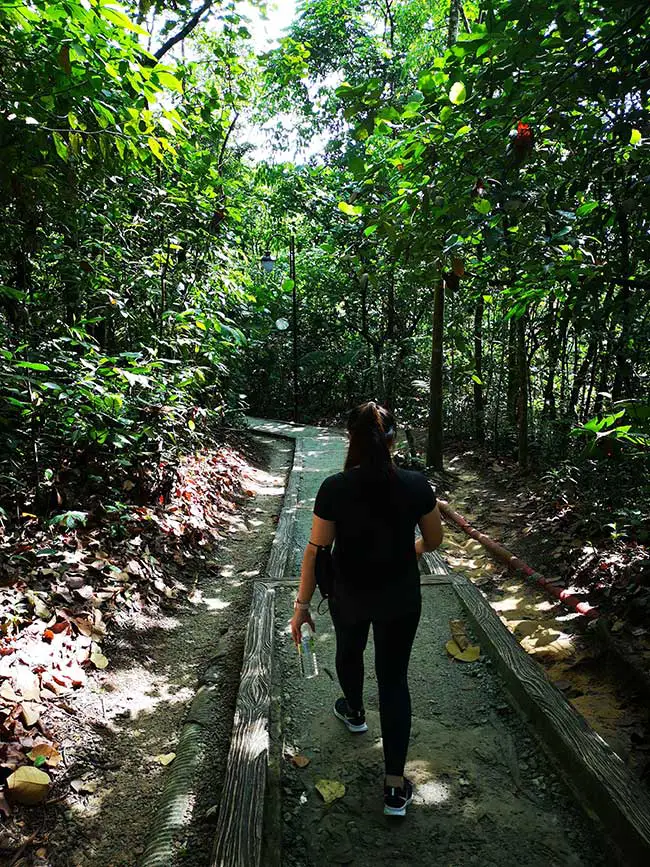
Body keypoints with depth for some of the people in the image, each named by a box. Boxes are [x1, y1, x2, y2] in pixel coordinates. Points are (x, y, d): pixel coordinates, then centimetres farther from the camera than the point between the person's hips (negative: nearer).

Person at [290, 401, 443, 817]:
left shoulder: (334, 489, -20)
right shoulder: (416, 485, -16)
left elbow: (316, 551, -14)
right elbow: (434, 540, -2)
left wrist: (302, 604, -3)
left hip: (349, 597, 0)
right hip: (401, 599, 0)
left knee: (349, 651, 30)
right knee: (395, 679, 12)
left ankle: (355, 712, 58)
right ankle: (396, 786, 17)